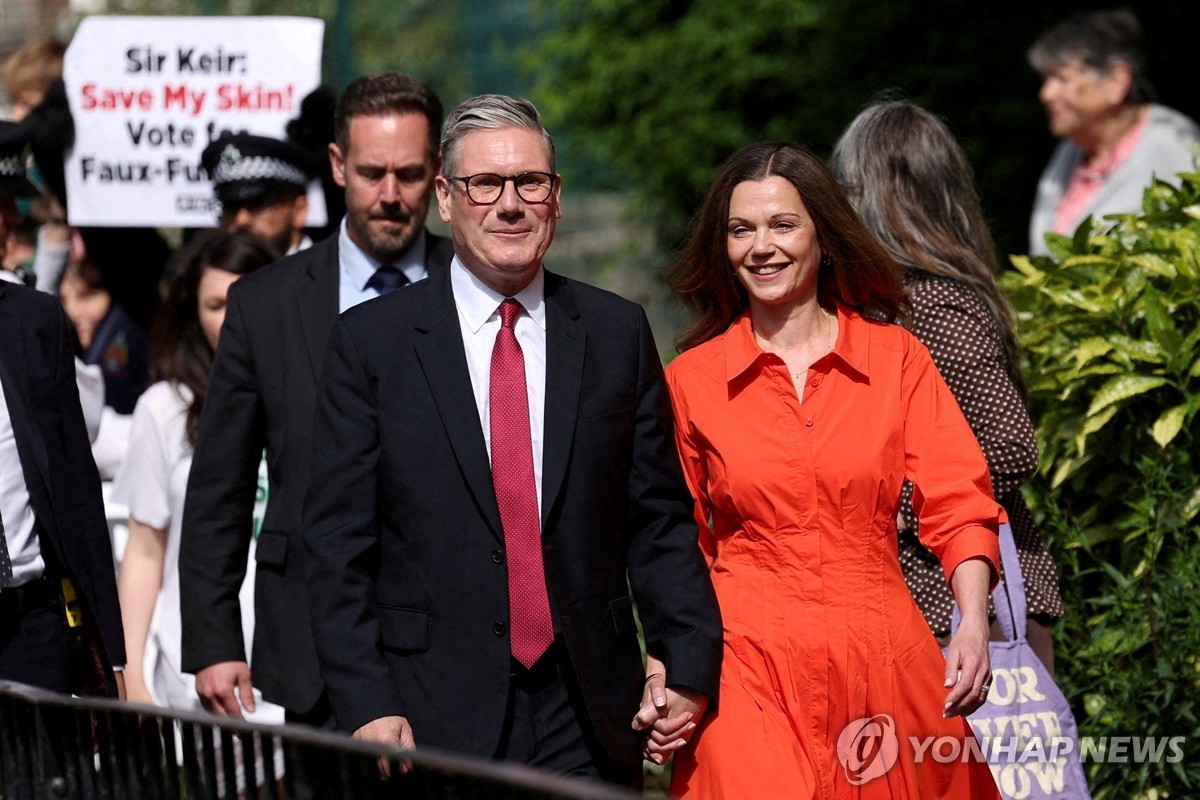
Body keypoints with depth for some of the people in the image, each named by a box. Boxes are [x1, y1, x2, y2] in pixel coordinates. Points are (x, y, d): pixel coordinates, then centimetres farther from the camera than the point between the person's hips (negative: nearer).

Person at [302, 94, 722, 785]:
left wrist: (689, 662, -4)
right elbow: (339, 544, -1)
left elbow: (659, 520, 8)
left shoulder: (619, 333, 7)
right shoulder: (372, 342, 1)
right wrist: (367, 705, -9)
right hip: (431, 717, -2)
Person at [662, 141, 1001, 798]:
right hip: (749, 672, -1)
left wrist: (973, 624, -16)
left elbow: (957, 502, -1)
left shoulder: (895, 357, 5)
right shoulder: (690, 379, 5)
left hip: (883, 666, 1)